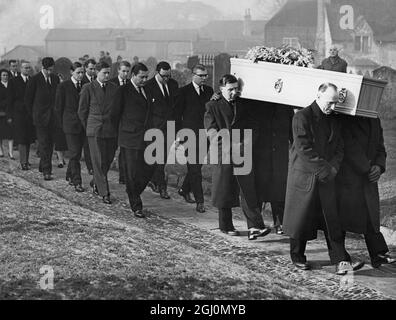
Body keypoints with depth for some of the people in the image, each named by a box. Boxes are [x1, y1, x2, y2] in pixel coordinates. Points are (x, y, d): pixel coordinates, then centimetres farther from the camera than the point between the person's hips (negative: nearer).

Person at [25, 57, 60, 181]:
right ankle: (46, 171, -11)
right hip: (40, 117, -5)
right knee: (43, 143, -9)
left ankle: (43, 166, 22)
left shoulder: (55, 79, 8)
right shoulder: (35, 80, -6)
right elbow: (28, 99, 0)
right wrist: (33, 114, 1)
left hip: (53, 117, 5)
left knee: (50, 143, 8)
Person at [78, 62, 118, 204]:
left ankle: (95, 183, 31)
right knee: (99, 162, -6)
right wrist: (88, 127, 8)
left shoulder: (114, 88, 8)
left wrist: (116, 127, 10)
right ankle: (104, 193, -3)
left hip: (111, 130, 4)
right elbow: (82, 110, 4)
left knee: (108, 161, 8)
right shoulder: (88, 88, -2)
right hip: (95, 131, -4)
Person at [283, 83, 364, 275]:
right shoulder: (302, 117, -10)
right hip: (304, 177, -5)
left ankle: (341, 262, -5)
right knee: (301, 218, 4)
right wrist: (325, 169, -16)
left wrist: (333, 168, -8)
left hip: (326, 178, 5)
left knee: (333, 220, -1)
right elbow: (304, 149, -16)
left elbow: (339, 149, 11)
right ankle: (297, 257, 21)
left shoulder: (333, 122, 11)